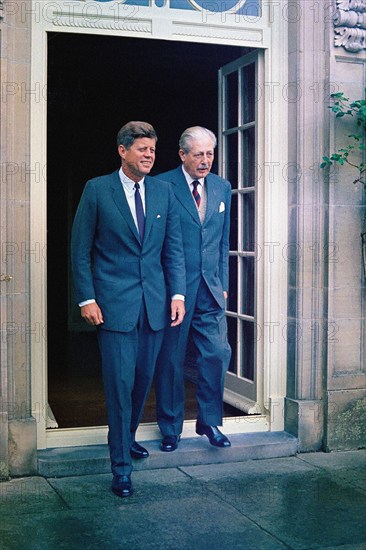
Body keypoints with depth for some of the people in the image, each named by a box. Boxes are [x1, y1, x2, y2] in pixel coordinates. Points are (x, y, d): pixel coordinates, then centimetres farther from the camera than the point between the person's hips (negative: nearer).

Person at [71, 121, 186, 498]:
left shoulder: (163, 191, 8)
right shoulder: (97, 190, -2)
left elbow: (174, 247, 11)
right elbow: (80, 249, -1)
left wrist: (177, 293, 2)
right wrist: (87, 299, -8)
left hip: (154, 302, 4)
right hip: (114, 303, -4)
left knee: (143, 378, 12)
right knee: (120, 382, -5)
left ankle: (126, 437, 36)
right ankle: (121, 466, 5)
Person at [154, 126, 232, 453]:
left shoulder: (222, 188, 11)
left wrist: (222, 284, 11)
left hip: (210, 290, 4)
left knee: (218, 354, 1)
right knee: (170, 360, 5)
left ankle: (209, 422, 19)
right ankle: (170, 428, 20)